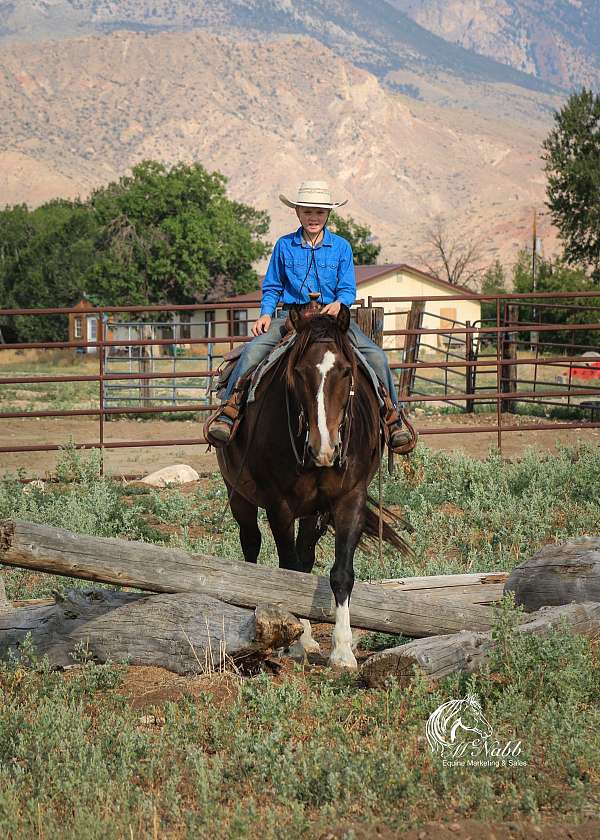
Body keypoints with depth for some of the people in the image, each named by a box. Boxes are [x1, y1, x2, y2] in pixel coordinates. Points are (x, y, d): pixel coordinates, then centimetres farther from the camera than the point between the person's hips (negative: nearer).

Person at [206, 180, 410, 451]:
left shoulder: (341, 246, 6)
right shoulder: (284, 245, 7)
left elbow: (348, 289, 4)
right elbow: (272, 288, 12)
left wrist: (338, 303, -19)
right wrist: (266, 314, -6)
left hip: (331, 314, 0)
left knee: (376, 356, -19)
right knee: (253, 351, -27)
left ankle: (392, 417, -6)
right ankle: (228, 412, -24)